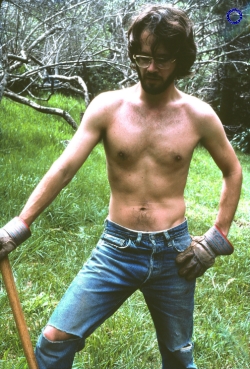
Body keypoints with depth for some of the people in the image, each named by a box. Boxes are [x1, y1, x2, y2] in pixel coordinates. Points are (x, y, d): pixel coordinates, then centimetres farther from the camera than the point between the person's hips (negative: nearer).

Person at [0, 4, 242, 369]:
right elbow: (64, 167, -10)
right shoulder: (108, 106, -6)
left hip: (173, 253, 1)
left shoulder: (199, 115, -4)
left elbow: (233, 172, 9)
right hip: (116, 249, 0)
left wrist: (218, 236, 2)